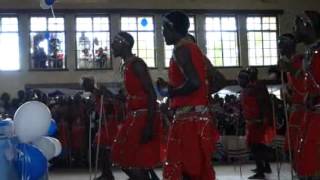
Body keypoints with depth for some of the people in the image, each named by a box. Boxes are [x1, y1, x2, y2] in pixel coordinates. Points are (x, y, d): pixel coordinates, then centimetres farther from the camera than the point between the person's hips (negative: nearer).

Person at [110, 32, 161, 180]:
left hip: (144, 117, -10)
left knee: (137, 163, -8)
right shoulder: (127, 66, 17)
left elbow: (151, 94, -19)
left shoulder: (136, 63, -12)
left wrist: (149, 125, -25)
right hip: (135, 117, 10)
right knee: (124, 158, 12)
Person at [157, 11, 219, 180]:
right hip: (200, 114, 10)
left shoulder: (180, 50, -9)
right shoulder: (194, 48, 19)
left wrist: (168, 92, -8)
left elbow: (194, 82, -24)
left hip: (187, 116, -10)